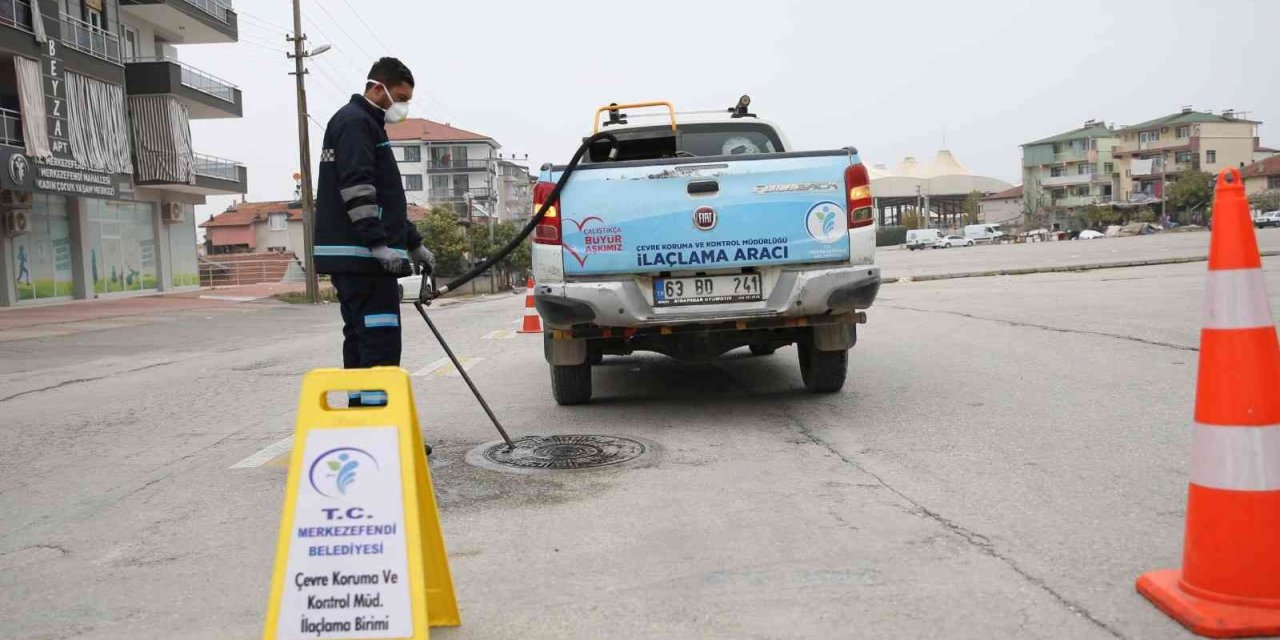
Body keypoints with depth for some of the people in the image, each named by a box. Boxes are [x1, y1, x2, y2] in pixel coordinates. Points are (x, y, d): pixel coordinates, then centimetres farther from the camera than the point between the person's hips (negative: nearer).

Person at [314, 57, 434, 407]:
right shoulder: (355, 122, -7)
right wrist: (379, 244, -24)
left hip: (352, 258, 11)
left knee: (361, 338, 12)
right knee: (381, 340, -13)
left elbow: (385, 198, 29)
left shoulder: (367, 124, 26)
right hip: (361, 255, -11)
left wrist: (413, 243, 28)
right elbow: (357, 188, -20)